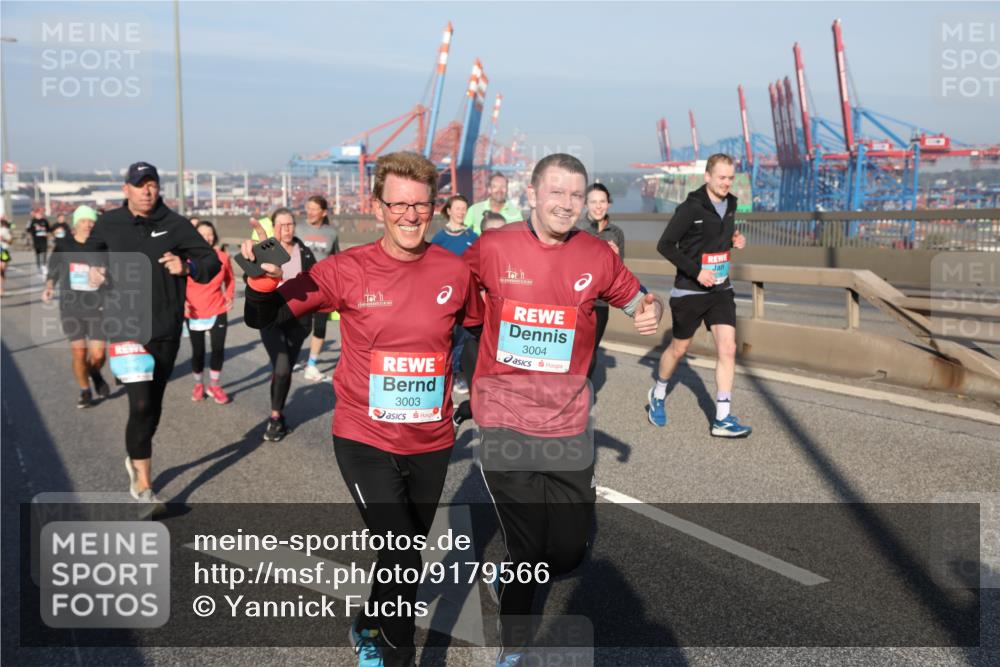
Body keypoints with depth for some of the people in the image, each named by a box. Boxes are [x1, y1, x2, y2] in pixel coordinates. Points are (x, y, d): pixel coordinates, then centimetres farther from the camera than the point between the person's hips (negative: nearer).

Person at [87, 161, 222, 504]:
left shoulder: (175, 224, -2)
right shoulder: (109, 224, 2)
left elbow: (212, 261, -5)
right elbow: (89, 255, 21)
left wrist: (187, 267, -24)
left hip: (166, 329, 2)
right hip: (127, 328, -2)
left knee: (154, 404, 16)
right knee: (141, 405, -13)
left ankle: (137, 460, 42)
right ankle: (143, 486, -2)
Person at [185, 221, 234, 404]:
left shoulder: (223, 257, -4)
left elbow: (229, 280, 12)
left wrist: (229, 297, -3)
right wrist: (183, 301, -16)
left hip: (218, 311, 1)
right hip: (194, 313, -1)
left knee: (218, 348, 0)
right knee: (198, 351, 7)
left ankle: (215, 385, 19)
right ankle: (198, 384, 29)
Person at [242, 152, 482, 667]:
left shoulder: (454, 271, -8)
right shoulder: (347, 270, -13)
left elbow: (477, 328, 12)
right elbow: (265, 321, -8)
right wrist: (263, 279, -28)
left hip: (431, 443, 3)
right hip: (365, 440, -3)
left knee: (406, 558, 20)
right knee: (403, 560, -11)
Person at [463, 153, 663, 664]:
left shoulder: (597, 256, 0)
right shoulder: (493, 248, -5)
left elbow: (634, 299, 13)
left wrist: (651, 311, -10)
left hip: (567, 424, 3)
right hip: (505, 422, -2)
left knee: (569, 551, 9)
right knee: (526, 549, 1)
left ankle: (512, 577, 44)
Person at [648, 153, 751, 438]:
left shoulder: (730, 204, 6)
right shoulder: (690, 208, -15)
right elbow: (664, 245, -15)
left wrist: (735, 240, 2)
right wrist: (696, 272, -21)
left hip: (721, 289, 5)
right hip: (689, 291, -5)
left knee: (728, 348, -7)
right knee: (679, 348, 10)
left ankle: (722, 420, -2)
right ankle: (658, 395, 38)